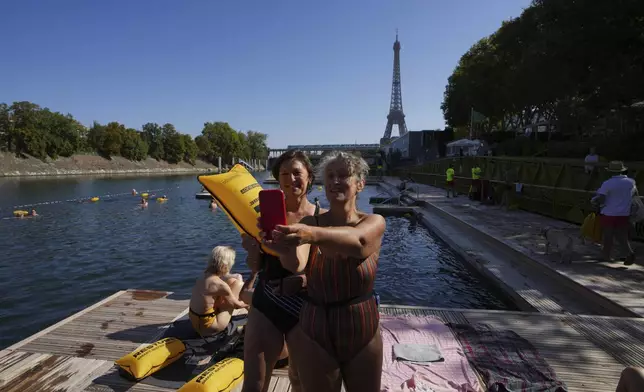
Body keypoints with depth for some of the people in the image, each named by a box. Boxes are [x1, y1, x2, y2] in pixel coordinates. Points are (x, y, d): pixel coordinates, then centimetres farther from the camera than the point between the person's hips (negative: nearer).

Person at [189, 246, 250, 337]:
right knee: (238, 283, -7)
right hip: (208, 328, -8)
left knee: (233, 281, 10)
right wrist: (246, 304, 10)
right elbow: (235, 304, -8)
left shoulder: (203, 277, -3)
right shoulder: (220, 284, -25)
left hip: (196, 322, 8)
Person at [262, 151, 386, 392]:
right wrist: (284, 249, -51)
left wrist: (313, 234, -53)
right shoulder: (308, 223, -8)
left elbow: (357, 241, -35)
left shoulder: (374, 222, -10)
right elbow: (297, 264, -28)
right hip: (315, 336, 0)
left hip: (363, 336, 1)